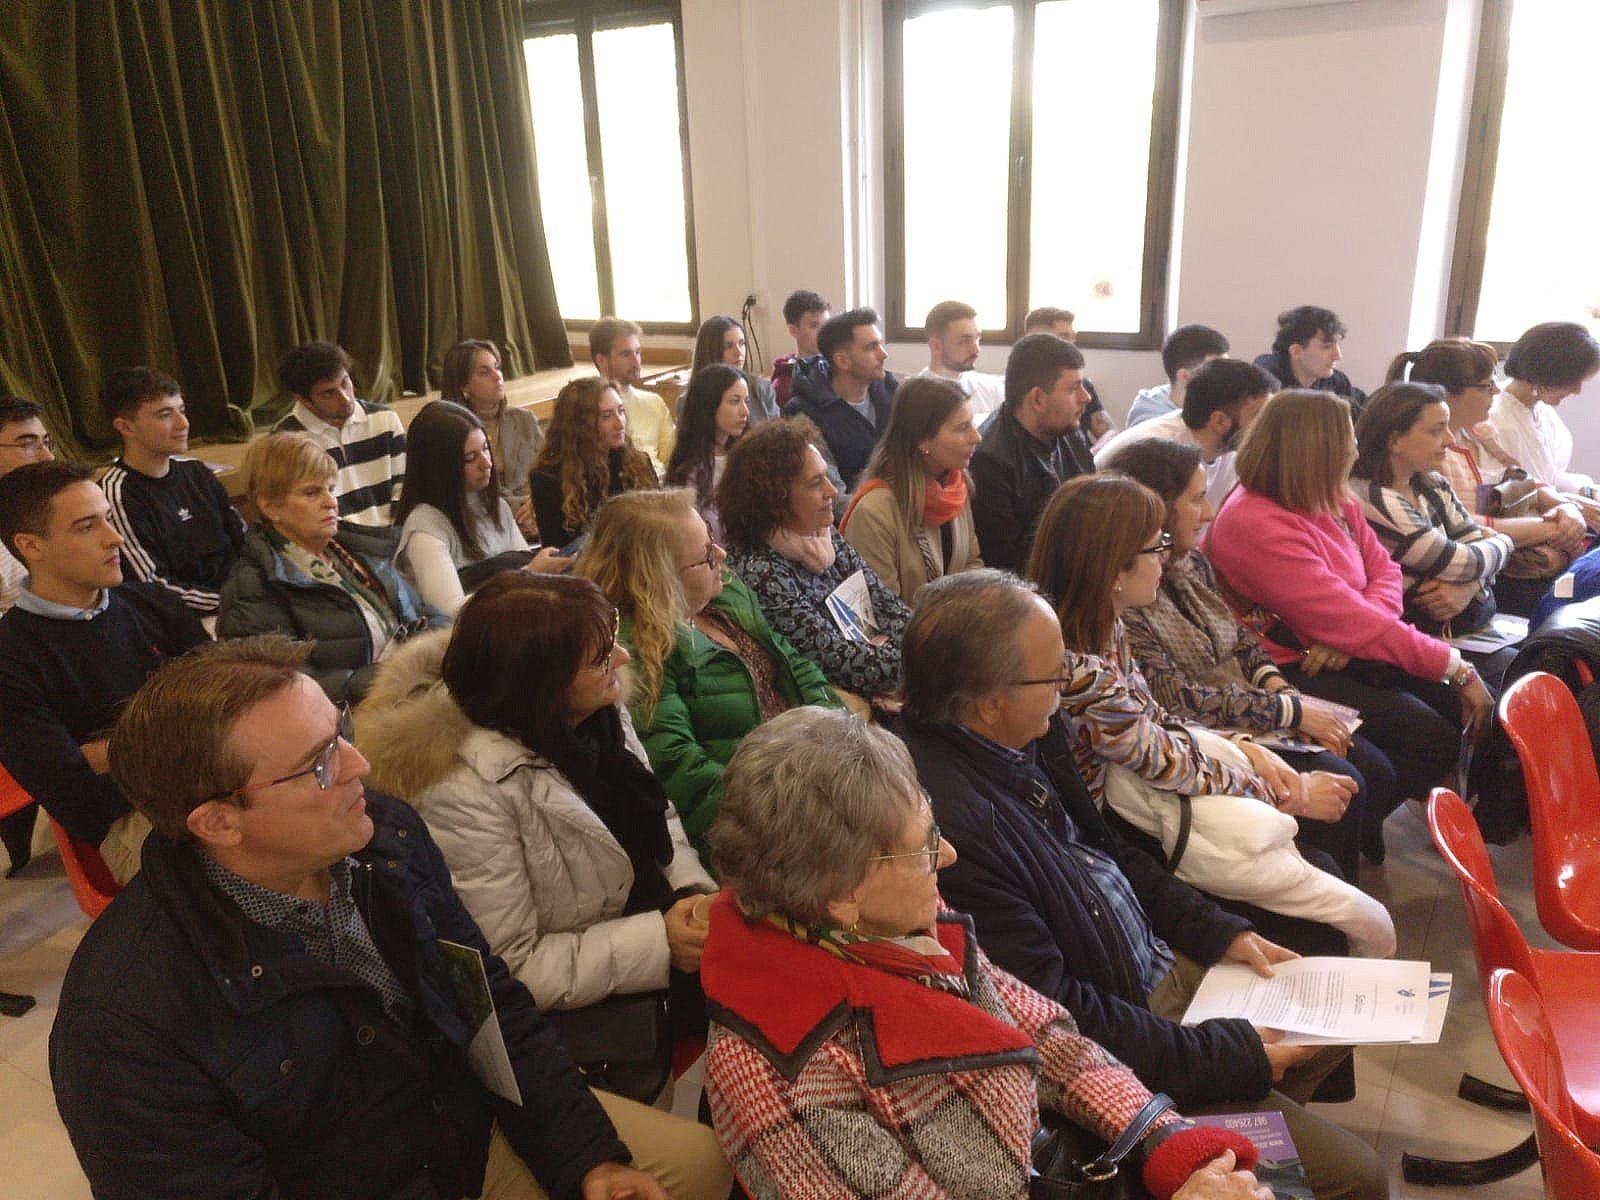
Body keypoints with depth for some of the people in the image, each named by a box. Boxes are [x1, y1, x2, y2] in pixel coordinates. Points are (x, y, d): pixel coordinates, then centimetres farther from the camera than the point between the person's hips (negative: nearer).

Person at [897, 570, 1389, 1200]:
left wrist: (1221, 930, 6)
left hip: (1161, 963, 9)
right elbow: (1054, 1015, -27)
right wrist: (1231, 1057, -18)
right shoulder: (951, 822, -34)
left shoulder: (1023, 733, -6)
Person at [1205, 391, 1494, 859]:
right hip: (1291, 671, -9)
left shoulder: (1333, 500, 6)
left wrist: (1351, 631, -19)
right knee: (1432, 740, -17)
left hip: (1344, 656, 9)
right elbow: (1350, 621, -25)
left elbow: (1385, 571, 3)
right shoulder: (1257, 524, -24)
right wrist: (1455, 666, -20)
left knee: (1478, 709, 0)